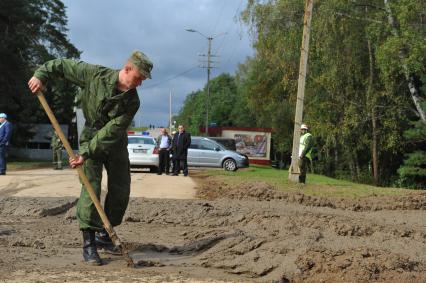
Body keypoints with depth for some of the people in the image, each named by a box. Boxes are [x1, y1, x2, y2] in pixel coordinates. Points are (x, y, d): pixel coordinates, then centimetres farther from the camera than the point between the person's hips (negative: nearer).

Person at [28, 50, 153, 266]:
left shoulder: (132, 102, -15)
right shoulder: (95, 75, -17)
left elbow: (112, 131, -23)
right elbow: (62, 65, -5)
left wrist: (86, 153, -29)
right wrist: (41, 75, -19)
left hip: (115, 144, 3)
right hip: (91, 137, -3)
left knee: (121, 191, 3)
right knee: (91, 187, -14)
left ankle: (104, 236, 20)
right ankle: (89, 243, -11)